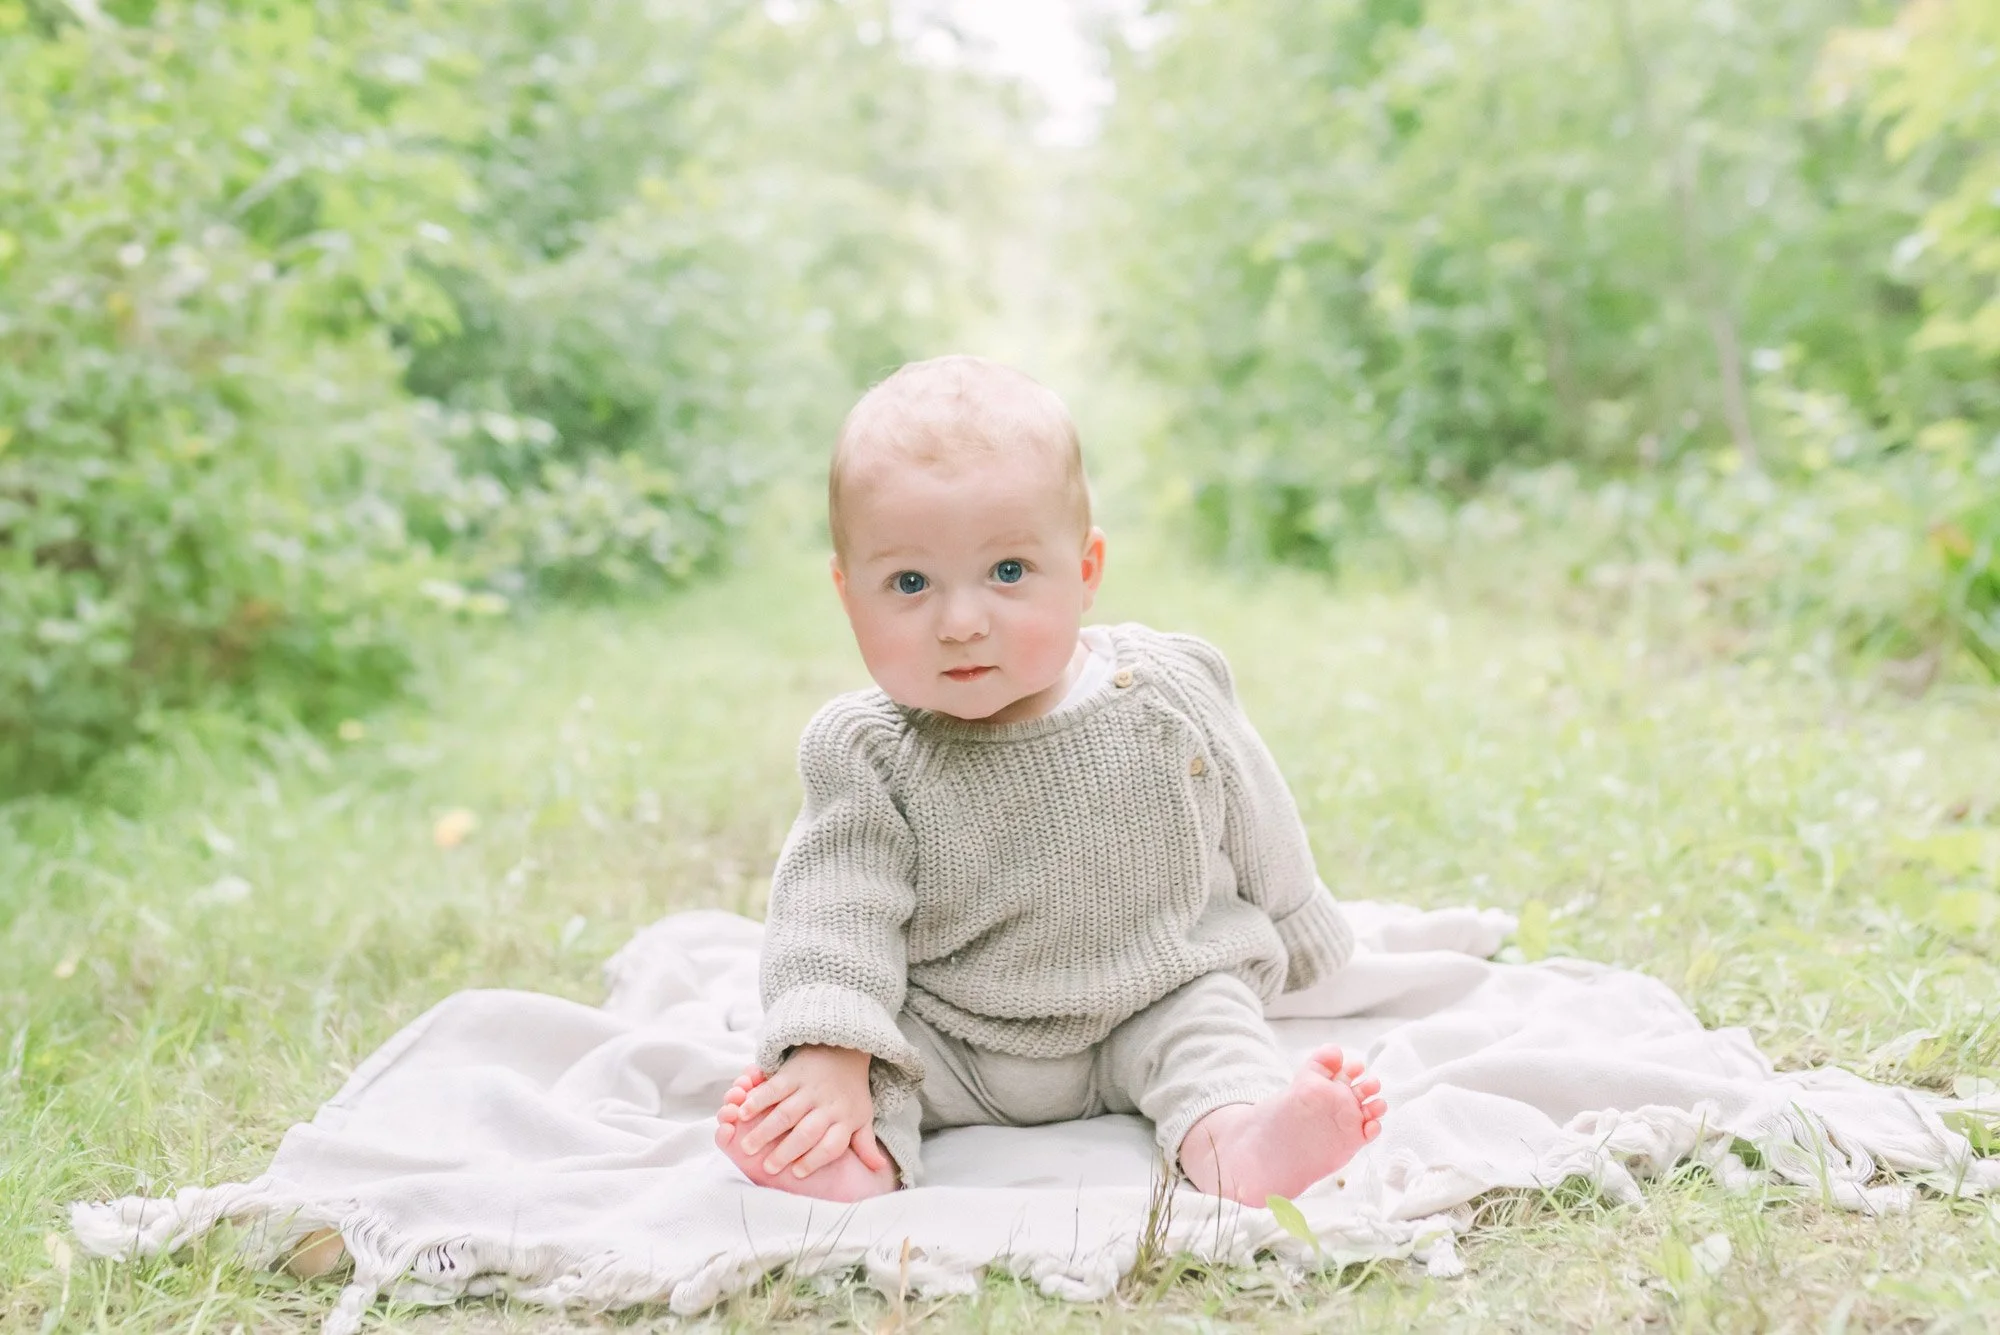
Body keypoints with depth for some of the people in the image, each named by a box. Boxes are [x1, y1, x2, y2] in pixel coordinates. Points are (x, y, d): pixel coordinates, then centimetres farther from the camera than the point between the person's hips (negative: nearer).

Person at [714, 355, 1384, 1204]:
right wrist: (829, 1059, -37)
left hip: (1155, 1007, 1)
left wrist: (1298, 939, 18)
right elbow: (836, 908, -23)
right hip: (946, 1052, 0)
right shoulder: (868, 759, -17)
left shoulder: (1170, 698, -11)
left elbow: (1257, 836, 5)